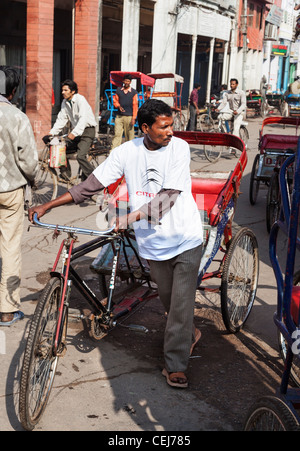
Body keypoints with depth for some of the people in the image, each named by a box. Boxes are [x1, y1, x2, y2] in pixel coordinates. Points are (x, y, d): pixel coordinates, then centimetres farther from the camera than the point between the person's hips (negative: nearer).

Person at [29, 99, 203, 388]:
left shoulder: (179, 148, -12)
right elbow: (91, 185, -2)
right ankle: (189, 333, 45)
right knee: (168, 298, 16)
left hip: (185, 238, -3)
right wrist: (47, 206, -4)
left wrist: (130, 217, -32)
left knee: (181, 303, -2)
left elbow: (168, 196, -21)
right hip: (152, 242, 3)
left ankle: (175, 365, 12)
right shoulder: (127, 152, -4)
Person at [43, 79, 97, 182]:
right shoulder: (65, 102, 7)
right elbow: (61, 119, 8)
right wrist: (52, 133, -5)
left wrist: (74, 133, -40)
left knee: (80, 156, -23)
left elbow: (83, 119, -28)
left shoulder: (80, 99, -16)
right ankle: (65, 174, 7)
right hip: (75, 131, 8)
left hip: (87, 130, -8)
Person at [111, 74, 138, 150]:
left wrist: (134, 118, -6)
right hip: (119, 116, 2)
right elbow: (115, 101, 17)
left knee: (129, 136, 3)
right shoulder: (118, 90, 10)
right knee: (117, 134, -5)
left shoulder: (134, 92, 3)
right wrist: (119, 106, -6)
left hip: (129, 117, -1)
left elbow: (135, 106, 1)